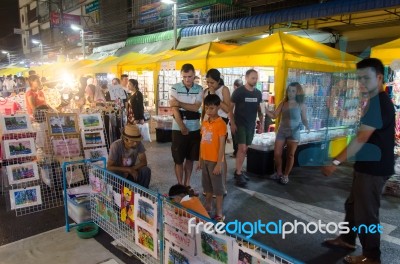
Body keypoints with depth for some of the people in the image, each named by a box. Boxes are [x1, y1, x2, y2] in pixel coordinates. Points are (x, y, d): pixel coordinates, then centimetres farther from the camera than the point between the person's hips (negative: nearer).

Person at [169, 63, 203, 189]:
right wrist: (183, 128, -14)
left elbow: (196, 107, -8)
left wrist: (180, 103, -16)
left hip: (194, 128, 3)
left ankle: (187, 184, 26)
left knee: (190, 159, 12)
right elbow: (175, 109, -10)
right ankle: (180, 185, 16)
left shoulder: (199, 89, 3)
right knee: (179, 159, 3)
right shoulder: (175, 88, -4)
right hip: (179, 128, -3)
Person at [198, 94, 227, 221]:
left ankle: (219, 214, 15)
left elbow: (222, 145, -16)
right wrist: (200, 159, 13)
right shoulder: (204, 122, 7)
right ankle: (207, 208, 35)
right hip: (205, 160, 7)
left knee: (218, 188, 5)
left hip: (215, 161, -7)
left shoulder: (221, 124, -14)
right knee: (208, 187, 19)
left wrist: (219, 163, -17)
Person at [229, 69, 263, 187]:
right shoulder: (238, 91, -10)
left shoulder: (258, 93, 5)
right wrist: (232, 123, -16)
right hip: (239, 124, -5)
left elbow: (259, 109, 14)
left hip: (251, 125, 6)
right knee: (242, 148, -12)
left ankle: (238, 171, 23)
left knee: (245, 149, 10)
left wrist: (261, 123, 7)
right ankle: (238, 174, -2)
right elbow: (230, 108, -8)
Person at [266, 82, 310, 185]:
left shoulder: (301, 105, -3)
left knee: (290, 155, 5)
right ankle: (278, 173, 23)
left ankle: (286, 175, 20)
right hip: (281, 132, 3)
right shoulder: (283, 103, 3)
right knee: (276, 153, 2)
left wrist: (307, 126, -19)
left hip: (294, 133, -3)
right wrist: (265, 110, -17)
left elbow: (304, 119, 1)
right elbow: (274, 115, -2)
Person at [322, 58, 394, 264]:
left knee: (366, 212, 2)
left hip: (374, 168, -10)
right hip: (368, 165, 10)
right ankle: (347, 239, 38)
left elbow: (361, 139, -27)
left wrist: (336, 162, -26)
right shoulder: (377, 101, 13)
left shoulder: (379, 103, -21)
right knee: (353, 204, 21)